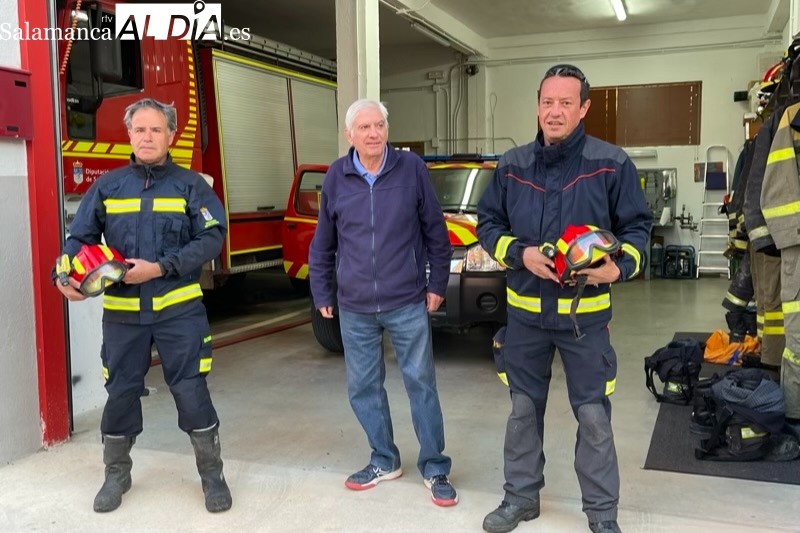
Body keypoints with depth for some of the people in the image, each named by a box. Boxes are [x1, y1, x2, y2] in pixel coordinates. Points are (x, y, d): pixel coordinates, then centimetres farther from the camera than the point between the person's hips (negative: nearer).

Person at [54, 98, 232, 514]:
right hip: (122, 311, 2)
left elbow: (211, 238, -8)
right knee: (120, 393, 11)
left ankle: (211, 474, 17)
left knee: (191, 392, 0)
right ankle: (117, 474, 31)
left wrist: (161, 267, -18)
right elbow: (80, 237, 8)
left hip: (179, 309, -2)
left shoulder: (190, 184, 1)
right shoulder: (107, 186, 8)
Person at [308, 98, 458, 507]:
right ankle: (384, 461, 29)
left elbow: (435, 231, 2)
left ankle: (434, 468, 18)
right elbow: (322, 242, 8)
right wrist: (322, 293, 10)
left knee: (420, 383, 4)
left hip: (407, 302, -2)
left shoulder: (412, 169, -5)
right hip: (354, 307, 3)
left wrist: (437, 283, 1)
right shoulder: (336, 177, 0)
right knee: (362, 388, 10)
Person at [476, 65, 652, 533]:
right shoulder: (512, 165, 3)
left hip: (585, 313, -3)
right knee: (524, 408, 15)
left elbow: (637, 227, -1)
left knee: (594, 415, 4)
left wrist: (619, 268, -20)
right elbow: (488, 223, 8)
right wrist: (520, 254, -11)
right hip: (525, 311, 3)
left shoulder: (611, 163, -5)